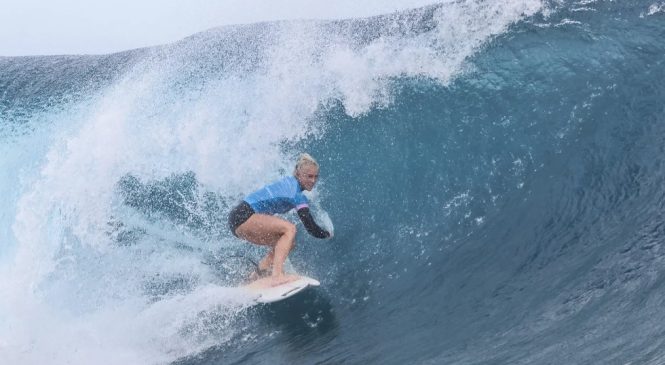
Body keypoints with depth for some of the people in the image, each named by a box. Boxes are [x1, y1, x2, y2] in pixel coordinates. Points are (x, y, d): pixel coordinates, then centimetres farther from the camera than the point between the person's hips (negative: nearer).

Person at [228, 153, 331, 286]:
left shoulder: (288, 181, 12)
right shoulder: (298, 196, -14)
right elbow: (312, 229, -15)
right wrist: (328, 234, 5)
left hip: (237, 217, 10)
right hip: (243, 217, -10)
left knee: (288, 243, 12)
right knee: (289, 228, -21)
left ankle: (254, 279, 13)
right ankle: (277, 276, -28)